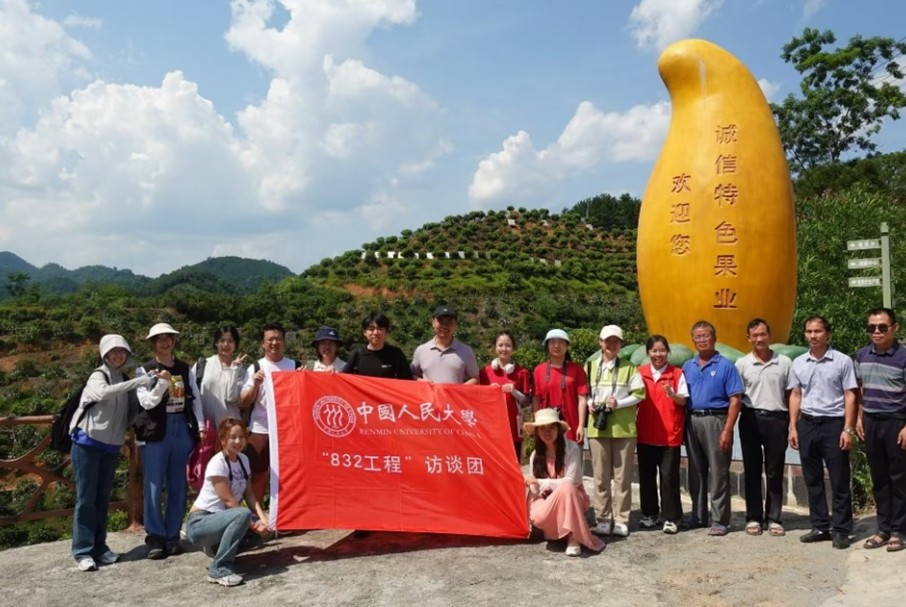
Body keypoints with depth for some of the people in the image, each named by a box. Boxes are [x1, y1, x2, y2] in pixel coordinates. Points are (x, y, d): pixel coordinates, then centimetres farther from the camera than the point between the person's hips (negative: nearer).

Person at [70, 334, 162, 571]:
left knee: (102, 498, 11)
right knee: (86, 498, -3)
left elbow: (133, 409, 7)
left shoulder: (124, 380, 10)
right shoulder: (98, 376, -9)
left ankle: (99, 548, 18)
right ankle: (82, 552, 2)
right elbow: (104, 393, -32)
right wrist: (138, 381, -37)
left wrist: (157, 389, -8)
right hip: (87, 444, -6)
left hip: (111, 447, 6)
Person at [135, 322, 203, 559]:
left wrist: (200, 427, 0)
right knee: (154, 487, -2)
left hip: (183, 429, 3)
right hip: (156, 431, -3)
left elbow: (195, 399, 9)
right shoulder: (145, 370, 2)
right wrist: (162, 382, -20)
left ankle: (172, 537, 17)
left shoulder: (185, 369, 10)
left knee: (178, 486, 8)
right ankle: (155, 538, 8)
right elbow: (146, 402, -7)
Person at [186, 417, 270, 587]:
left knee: (264, 529, -8)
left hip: (221, 518, 8)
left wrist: (263, 518, -15)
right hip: (199, 524, -8)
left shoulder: (243, 459, 4)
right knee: (243, 515, -32)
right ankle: (219, 568, -23)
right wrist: (252, 523, -22)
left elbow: (249, 495, 1)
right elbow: (228, 501, -21)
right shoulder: (217, 463, -19)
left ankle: (217, 547, 11)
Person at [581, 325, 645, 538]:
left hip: (624, 429, -1)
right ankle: (603, 519, 12)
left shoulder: (629, 367, 5)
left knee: (622, 476, 3)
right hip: (597, 428, 2)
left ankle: (621, 520, 10)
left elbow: (639, 393, 0)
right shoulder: (590, 367, 10)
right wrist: (589, 405, -7)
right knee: (601, 476, 4)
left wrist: (619, 403, -13)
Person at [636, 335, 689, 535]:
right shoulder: (639, 373, 5)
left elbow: (683, 401, -4)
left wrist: (673, 395, -23)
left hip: (670, 434, -3)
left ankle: (671, 518, 8)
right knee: (646, 475, 9)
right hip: (645, 433, 3)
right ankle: (649, 514, 21)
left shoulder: (677, 374, -2)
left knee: (669, 476, -1)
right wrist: (634, 423, -3)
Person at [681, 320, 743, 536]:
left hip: (715, 420, -5)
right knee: (696, 472, 12)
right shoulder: (687, 367, 11)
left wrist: (727, 430, -15)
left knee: (718, 473, -1)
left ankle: (720, 520, 6)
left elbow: (735, 401, -7)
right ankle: (698, 516, 22)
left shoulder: (725, 366, -3)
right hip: (692, 421, 5)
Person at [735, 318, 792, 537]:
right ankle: (753, 517, 14)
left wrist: (792, 424, 1)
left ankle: (773, 518, 16)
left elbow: (791, 396, 7)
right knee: (752, 470, 6)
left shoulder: (784, 362, 4)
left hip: (776, 419, 0)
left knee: (774, 472, 6)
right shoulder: (742, 364, 4)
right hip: (751, 419, 0)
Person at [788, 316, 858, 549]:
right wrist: (793, 427, 8)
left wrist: (848, 429, -10)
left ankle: (841, 530, 11)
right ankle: (820, 527, 19)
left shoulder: (842, 361, -4)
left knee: (839, 481, 2)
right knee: (813, 480, 10)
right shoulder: (798, 363, 8)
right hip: (807, 424, 4)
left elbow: (850, 396, -4)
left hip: (834, 424, -4)